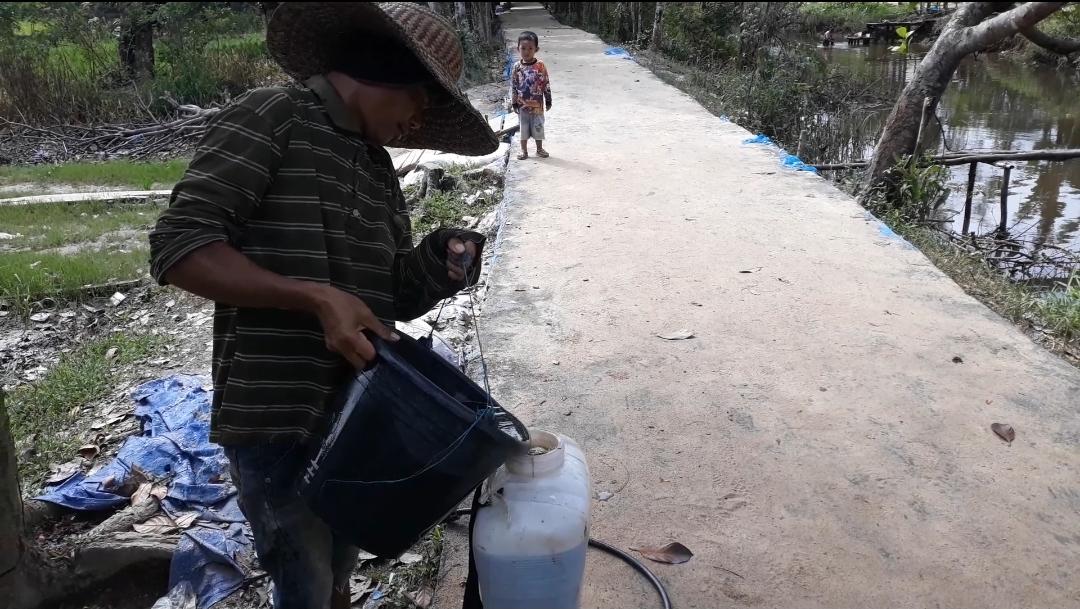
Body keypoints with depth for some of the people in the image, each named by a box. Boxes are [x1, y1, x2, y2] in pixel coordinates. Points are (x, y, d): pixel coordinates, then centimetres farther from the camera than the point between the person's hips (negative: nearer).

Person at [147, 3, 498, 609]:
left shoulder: (378, 168, 12)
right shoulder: (270, 118, -10)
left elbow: (399, 296, 12)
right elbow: (179, 246, -17)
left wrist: (442, 260, -10)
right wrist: (316, 297, -25)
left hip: (359, 411, 7)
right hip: (276, 417, -6)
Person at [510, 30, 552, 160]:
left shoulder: (540, 66, -6)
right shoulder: (517, 67, -4)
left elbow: (546, 84, -1)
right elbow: (513, 86, 0)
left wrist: (548, 100, 0)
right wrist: (514, 103, -1)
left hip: (537, 104, -1)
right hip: (522, 105, 1)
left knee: (538, 127, 10)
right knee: (523, 128, 9)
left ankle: (539, 149, 25)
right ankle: (524, 151, 20)